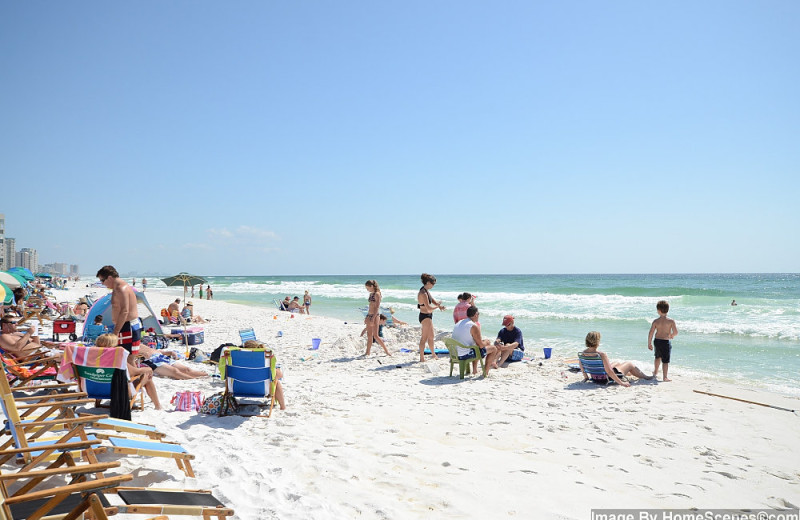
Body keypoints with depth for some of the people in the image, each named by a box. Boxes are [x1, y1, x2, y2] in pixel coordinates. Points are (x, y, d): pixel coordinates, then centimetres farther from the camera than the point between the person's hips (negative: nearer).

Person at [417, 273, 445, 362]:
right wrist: (438, 306, -11)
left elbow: (433, 300, 15)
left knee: (431, 336, 23)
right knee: (424, 337, -4)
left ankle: (433, 354, 38)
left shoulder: (426, 291, 8)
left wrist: (438, 305, -6)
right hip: (425, 316, -10)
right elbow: (428, 307, -26)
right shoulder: (423, 293, -24)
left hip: (428, 316, 10)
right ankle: (422, 357, 3)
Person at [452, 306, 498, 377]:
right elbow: (481, 345, -14)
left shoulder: (458, 323, 9)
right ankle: (485, 372, 12)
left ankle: (474, 369, 36)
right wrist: (486, 342, 9)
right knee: (493, 348, 5)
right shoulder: (474, 326, -17)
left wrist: (482, 341, 21)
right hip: (466, 355, -9)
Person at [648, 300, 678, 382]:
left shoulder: (655, 321, -7)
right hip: (666, 342, -3)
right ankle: (665, 377, 4)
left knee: (658, 356, 28)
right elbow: (676, 332, -13)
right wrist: (672, 335, 10)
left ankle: (655, 371, 45)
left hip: (657, 341, 3)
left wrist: (649, 343, 3)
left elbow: (650, 333, -7)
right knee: (665, 360, 4)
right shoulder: (671, 321, -12)